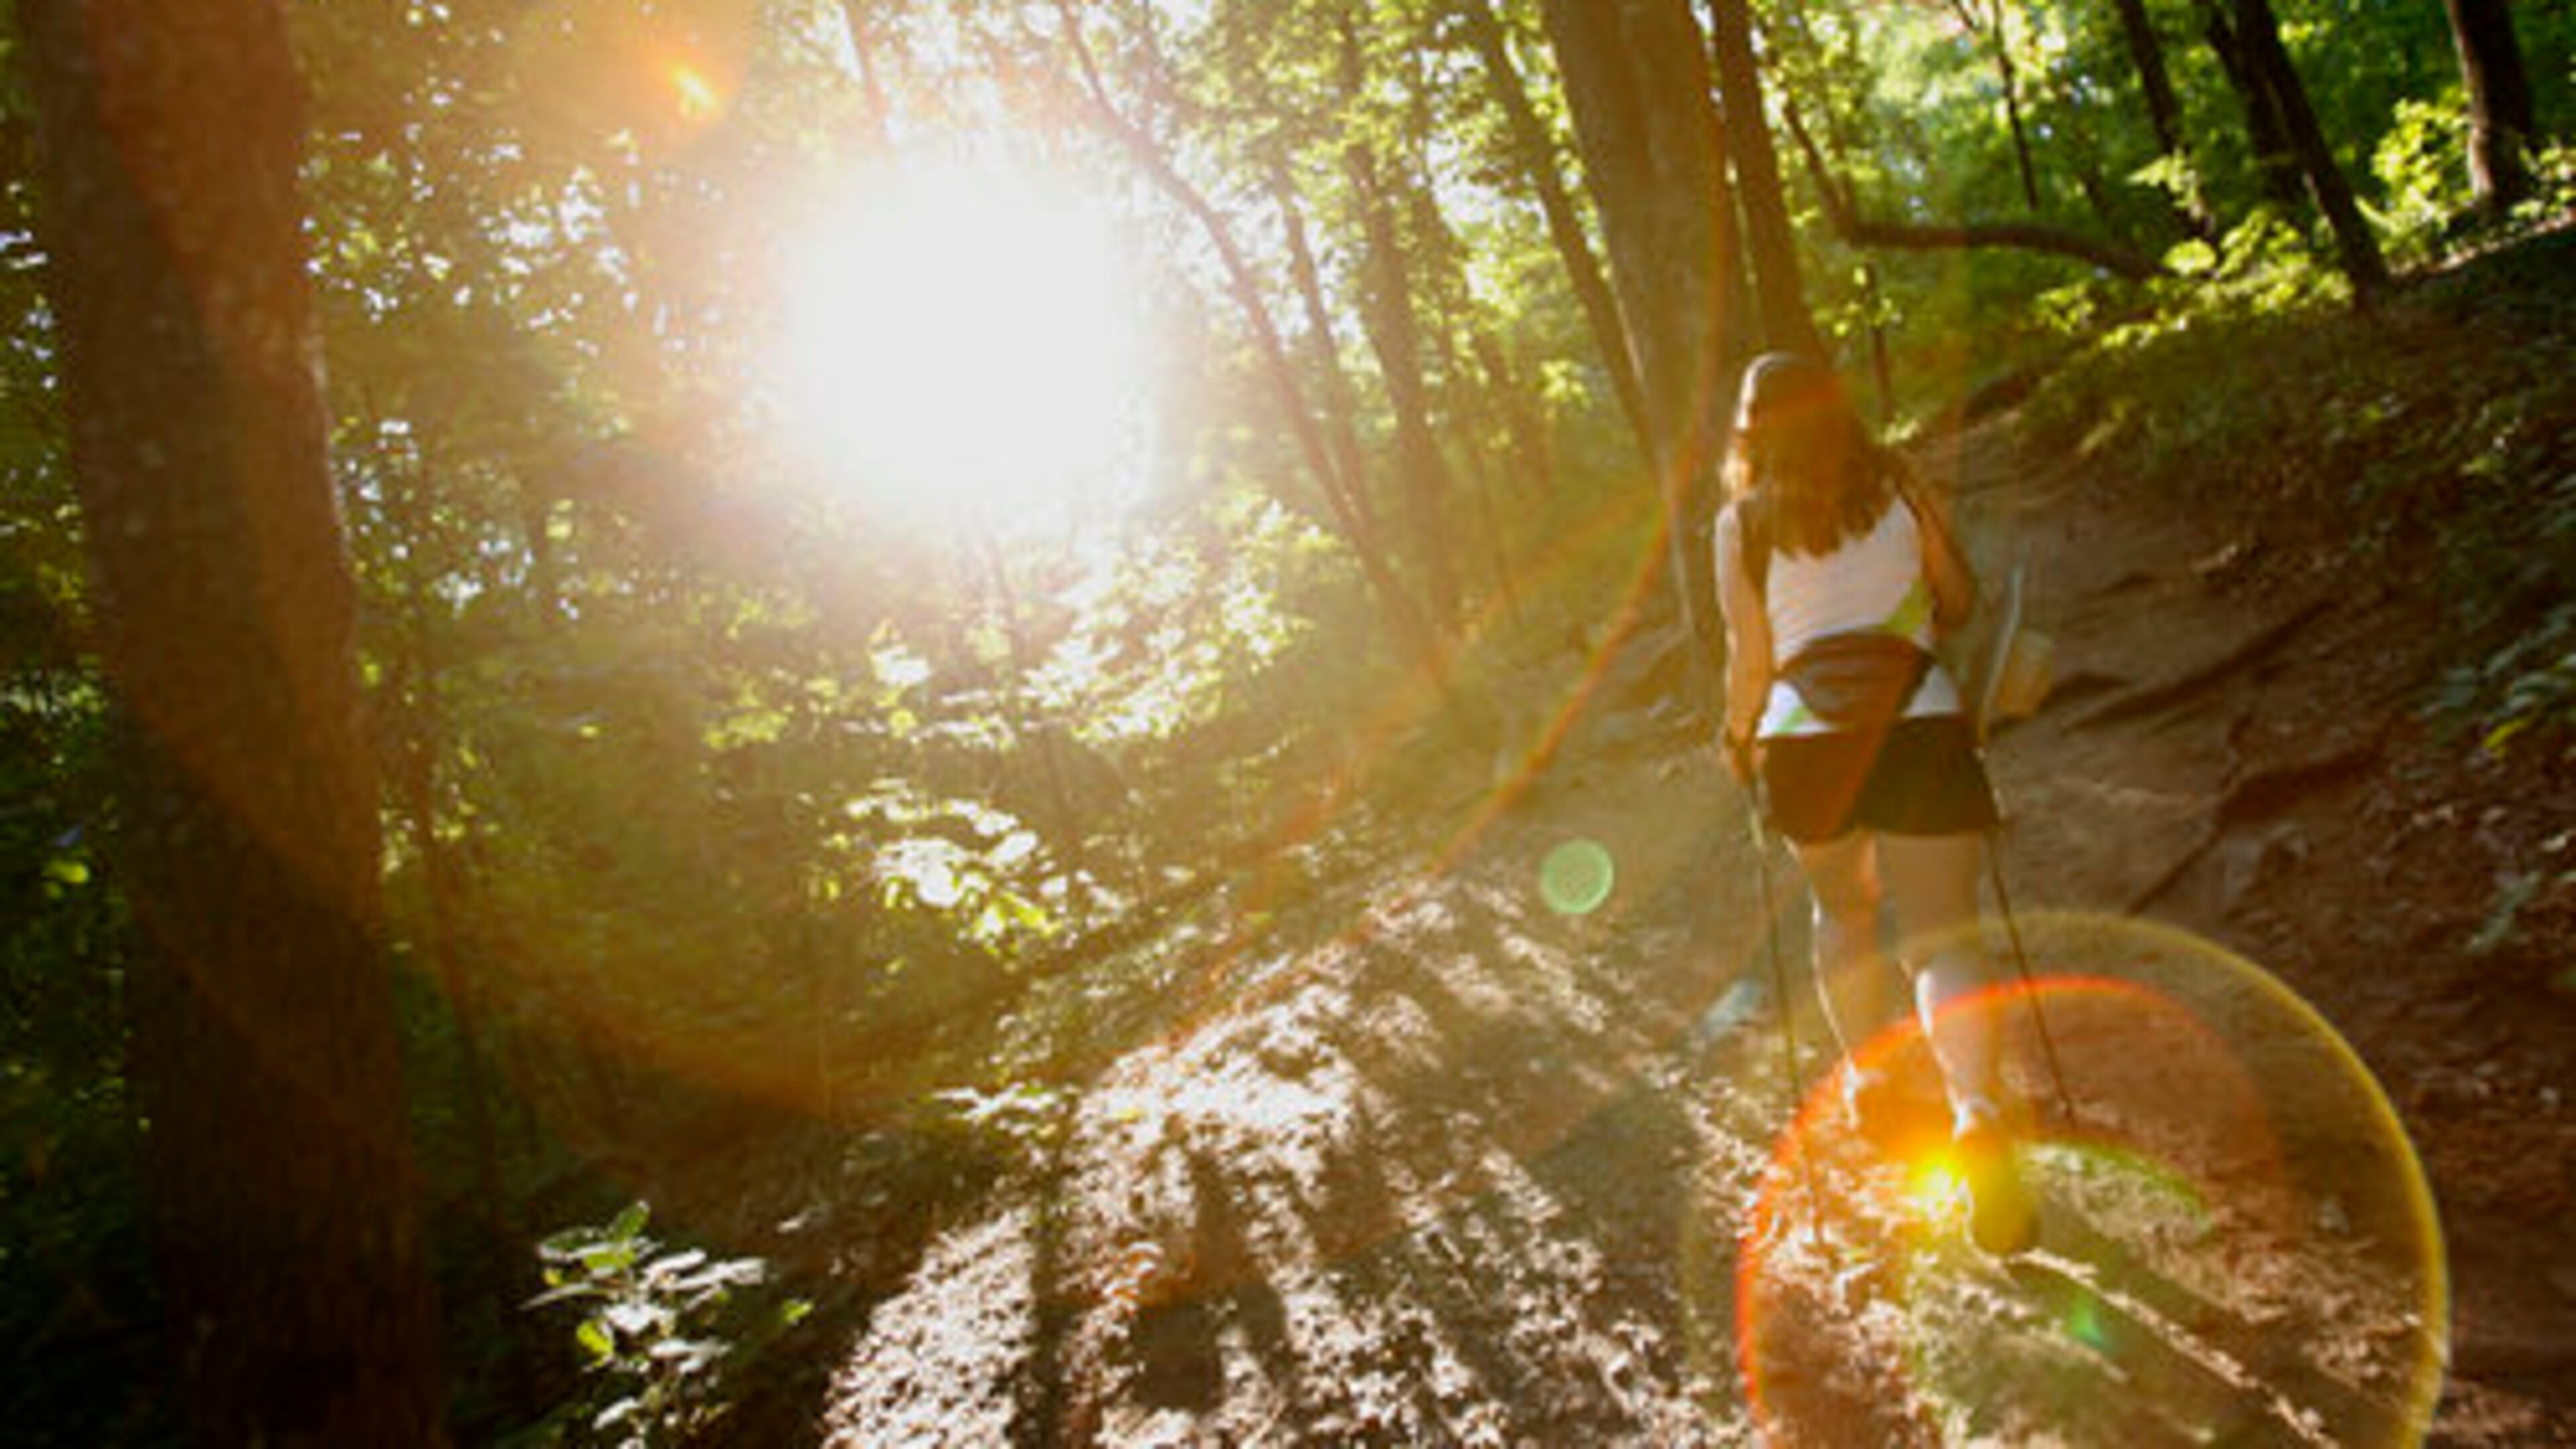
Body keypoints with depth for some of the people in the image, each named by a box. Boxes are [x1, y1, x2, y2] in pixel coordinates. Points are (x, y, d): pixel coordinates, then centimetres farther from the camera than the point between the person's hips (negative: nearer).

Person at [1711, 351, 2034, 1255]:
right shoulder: (1898, 490, 7)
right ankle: (1978, 1110, -23)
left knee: (1842, 910, 25)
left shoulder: (1743, 522, 1)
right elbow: (1960, 600, 13)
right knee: (1942, 934, -1)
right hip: (1919, 727, 0)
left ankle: (1864, 1077, 34)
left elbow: (1751, 657, 1)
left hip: (1807, 737, 0)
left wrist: (1739, 738, 17)